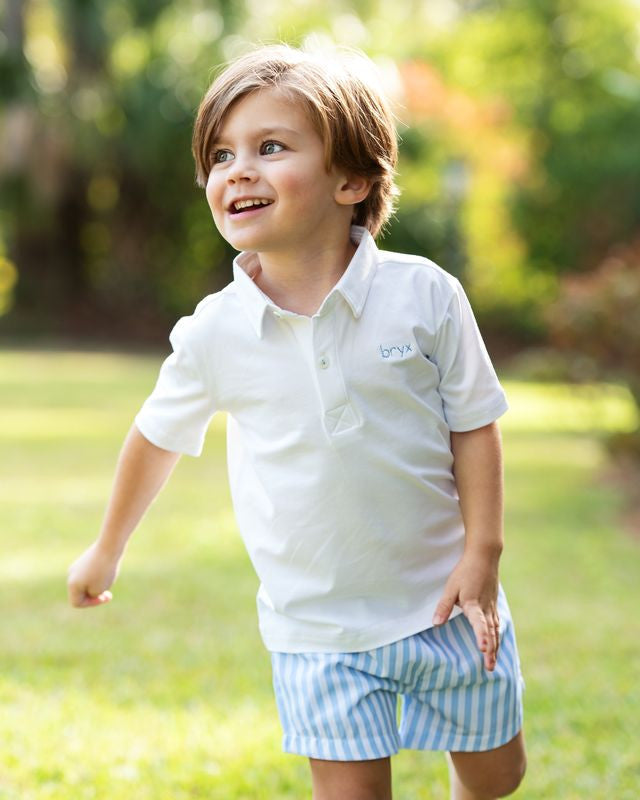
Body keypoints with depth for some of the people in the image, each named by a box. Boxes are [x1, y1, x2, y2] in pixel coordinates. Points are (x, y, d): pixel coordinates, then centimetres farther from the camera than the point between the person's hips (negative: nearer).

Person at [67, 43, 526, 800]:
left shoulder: (423, 295, -14)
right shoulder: (214, 333, -10)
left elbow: (473, 425, -4)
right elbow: (157, 436, 7)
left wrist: (481, 554, -11)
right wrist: (107, 551, 18)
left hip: (444, 598, 1)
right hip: (316, 622, 0)